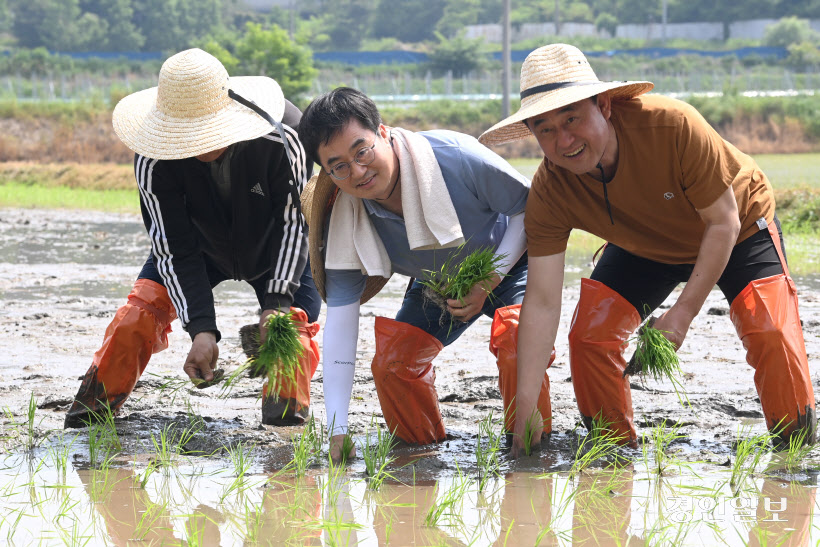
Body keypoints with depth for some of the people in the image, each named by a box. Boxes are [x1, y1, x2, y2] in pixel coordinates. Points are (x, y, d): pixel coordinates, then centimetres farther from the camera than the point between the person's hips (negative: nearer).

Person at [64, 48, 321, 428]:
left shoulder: (283, 139, -38)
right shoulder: (153, 163, -34)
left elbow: (294, 223, -25)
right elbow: (175, 249, -27)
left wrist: (278, 301, -33)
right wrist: (201, 329, -36)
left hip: (275, 249, 0)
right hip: (202, 245, 1)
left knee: (295, 325, -19)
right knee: (143, 307, -15)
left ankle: (288, 411, 3)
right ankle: (92, 408, 0)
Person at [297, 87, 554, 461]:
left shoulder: (454, 157, -37)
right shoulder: (344, 217, -25)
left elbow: (530, 207, -20)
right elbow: (340, 315, -26)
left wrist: (489, 282, -27)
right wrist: (337, 430, -32)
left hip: (508, 263, -4)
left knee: (515, 339, -31)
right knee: (391, 360, -15)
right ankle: (421, 443, 14)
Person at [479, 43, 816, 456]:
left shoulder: (673, 126, -42)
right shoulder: (549, 191, -31)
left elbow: (723, 222, -28)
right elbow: (542, 302, -29)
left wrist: (683, 313, -31)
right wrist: (525, 408, -34)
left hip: (739, 230, -3)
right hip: (645, 247, 3)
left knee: (771, 335, -21)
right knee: (589, 336, -13)